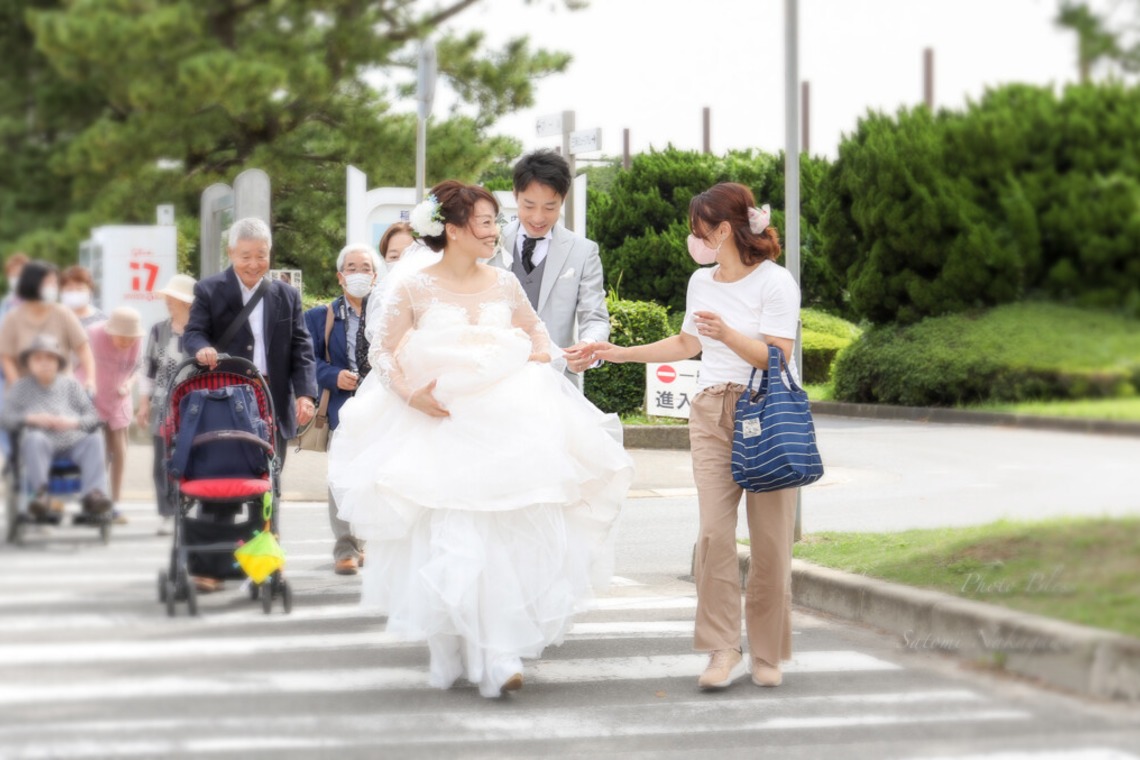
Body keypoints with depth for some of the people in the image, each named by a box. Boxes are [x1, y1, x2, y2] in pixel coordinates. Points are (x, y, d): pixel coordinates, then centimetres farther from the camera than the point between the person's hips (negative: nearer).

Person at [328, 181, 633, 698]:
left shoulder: (504, 285, 8)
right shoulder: (413, 287, -1)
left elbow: (536, 329, 25)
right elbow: (383, 353, 2)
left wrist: (539, 353, 4)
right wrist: (411, 394, -12)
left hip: (503, 426, 3)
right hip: (437, 428, -3)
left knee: (506, 537, -6)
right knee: (445, 541, -7)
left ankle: (497, 656, -1)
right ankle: (448, 653, 9)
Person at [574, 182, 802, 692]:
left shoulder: (775, 282, -5)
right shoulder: (701, 283, 14)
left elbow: (778, 357, -11)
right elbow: (687, 345, 28)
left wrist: (727, 334, -25)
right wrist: (617, 353, 26)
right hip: (711, 413, 5)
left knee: (769, 540, -3)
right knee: (714, 532, -10)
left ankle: (767, 654, 9)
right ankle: (723, 651, -8)